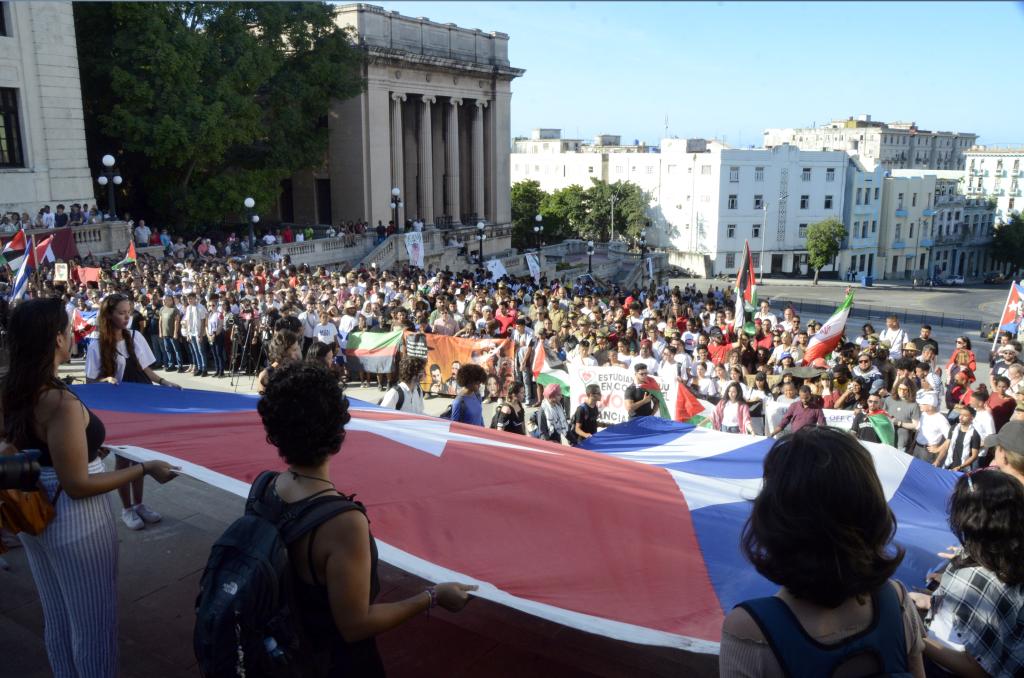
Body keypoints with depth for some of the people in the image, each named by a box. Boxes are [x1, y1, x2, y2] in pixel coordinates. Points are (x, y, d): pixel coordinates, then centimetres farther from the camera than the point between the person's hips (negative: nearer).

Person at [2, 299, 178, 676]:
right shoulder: (62, 403, -28)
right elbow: (77, 486, -25)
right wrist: (145, 469, -20)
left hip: (35, 516, 8)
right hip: (74, 524, -8)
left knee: (56, 619, 26)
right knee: (94, 622, 12)